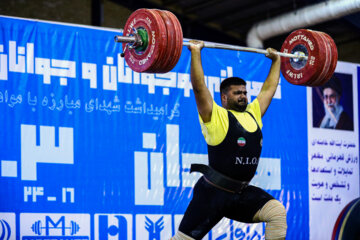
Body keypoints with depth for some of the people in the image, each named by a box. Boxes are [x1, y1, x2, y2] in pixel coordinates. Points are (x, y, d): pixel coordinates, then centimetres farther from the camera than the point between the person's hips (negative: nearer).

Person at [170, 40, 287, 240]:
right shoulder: (215, 117, -5)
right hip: (214, 192, -6)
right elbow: (199, 87, -14)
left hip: (242, 193, 6)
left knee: (277, 212, -16)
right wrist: (195, 52, -15)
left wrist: (276, 60, 28)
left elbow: (269, 88, 22)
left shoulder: (253, 115, 12)